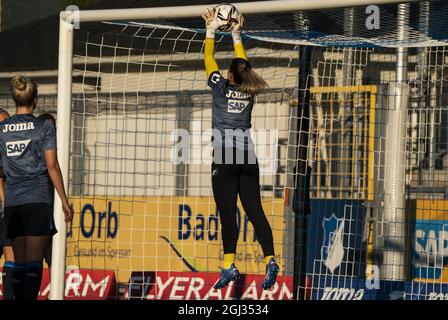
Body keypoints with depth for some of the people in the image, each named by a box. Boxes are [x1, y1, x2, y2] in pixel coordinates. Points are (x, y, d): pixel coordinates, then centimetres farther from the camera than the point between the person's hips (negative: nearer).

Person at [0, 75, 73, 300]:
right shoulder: (44, 127, -2)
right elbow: (52, 167, -4)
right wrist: (64, 200, 1)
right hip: (38, 200, -4)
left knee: (19, 262, 9)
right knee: (35, 262, -5)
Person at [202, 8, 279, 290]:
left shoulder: (222, 88, -1)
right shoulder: (249, 91, 9)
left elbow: (208, 59, 11)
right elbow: (243, 62, 25)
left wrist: (211, 30, 22)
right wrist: (236, 34, 35)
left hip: (225, 158, -4)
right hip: (248, 157, 4)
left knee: (227, 211, -7)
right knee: (254, 209, 0)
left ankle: (229, 265, -12)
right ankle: (270, 260, -13)